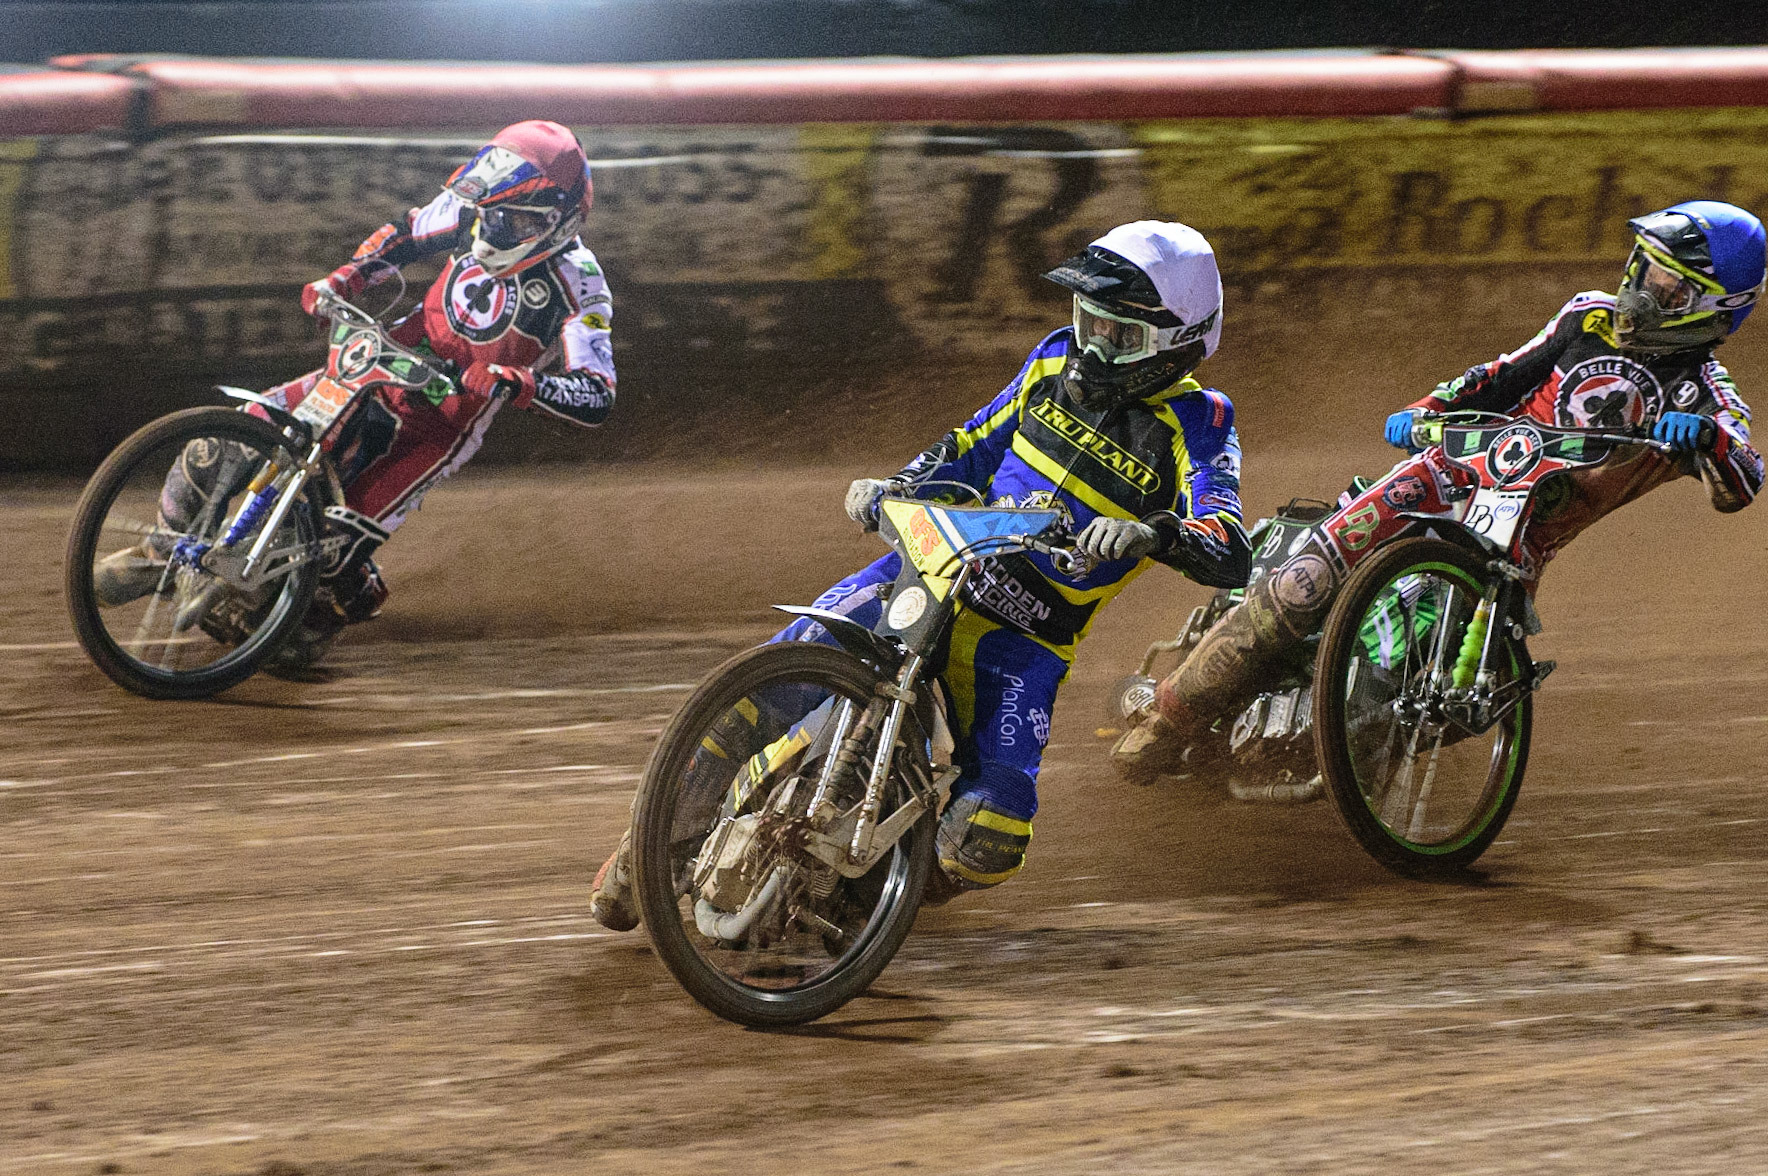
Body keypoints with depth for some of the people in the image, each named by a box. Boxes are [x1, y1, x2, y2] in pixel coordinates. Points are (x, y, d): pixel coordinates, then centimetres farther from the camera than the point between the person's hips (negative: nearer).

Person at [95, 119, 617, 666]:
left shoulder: (577, 284, -22)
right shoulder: (474, 209, -7)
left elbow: (596, 398, -28)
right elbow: (409, 233, 14)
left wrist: (517, 381, -44)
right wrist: (343, 278, -3)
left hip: (445, 424, -5)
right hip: (388, 366, 5)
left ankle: (343, 602, 18)